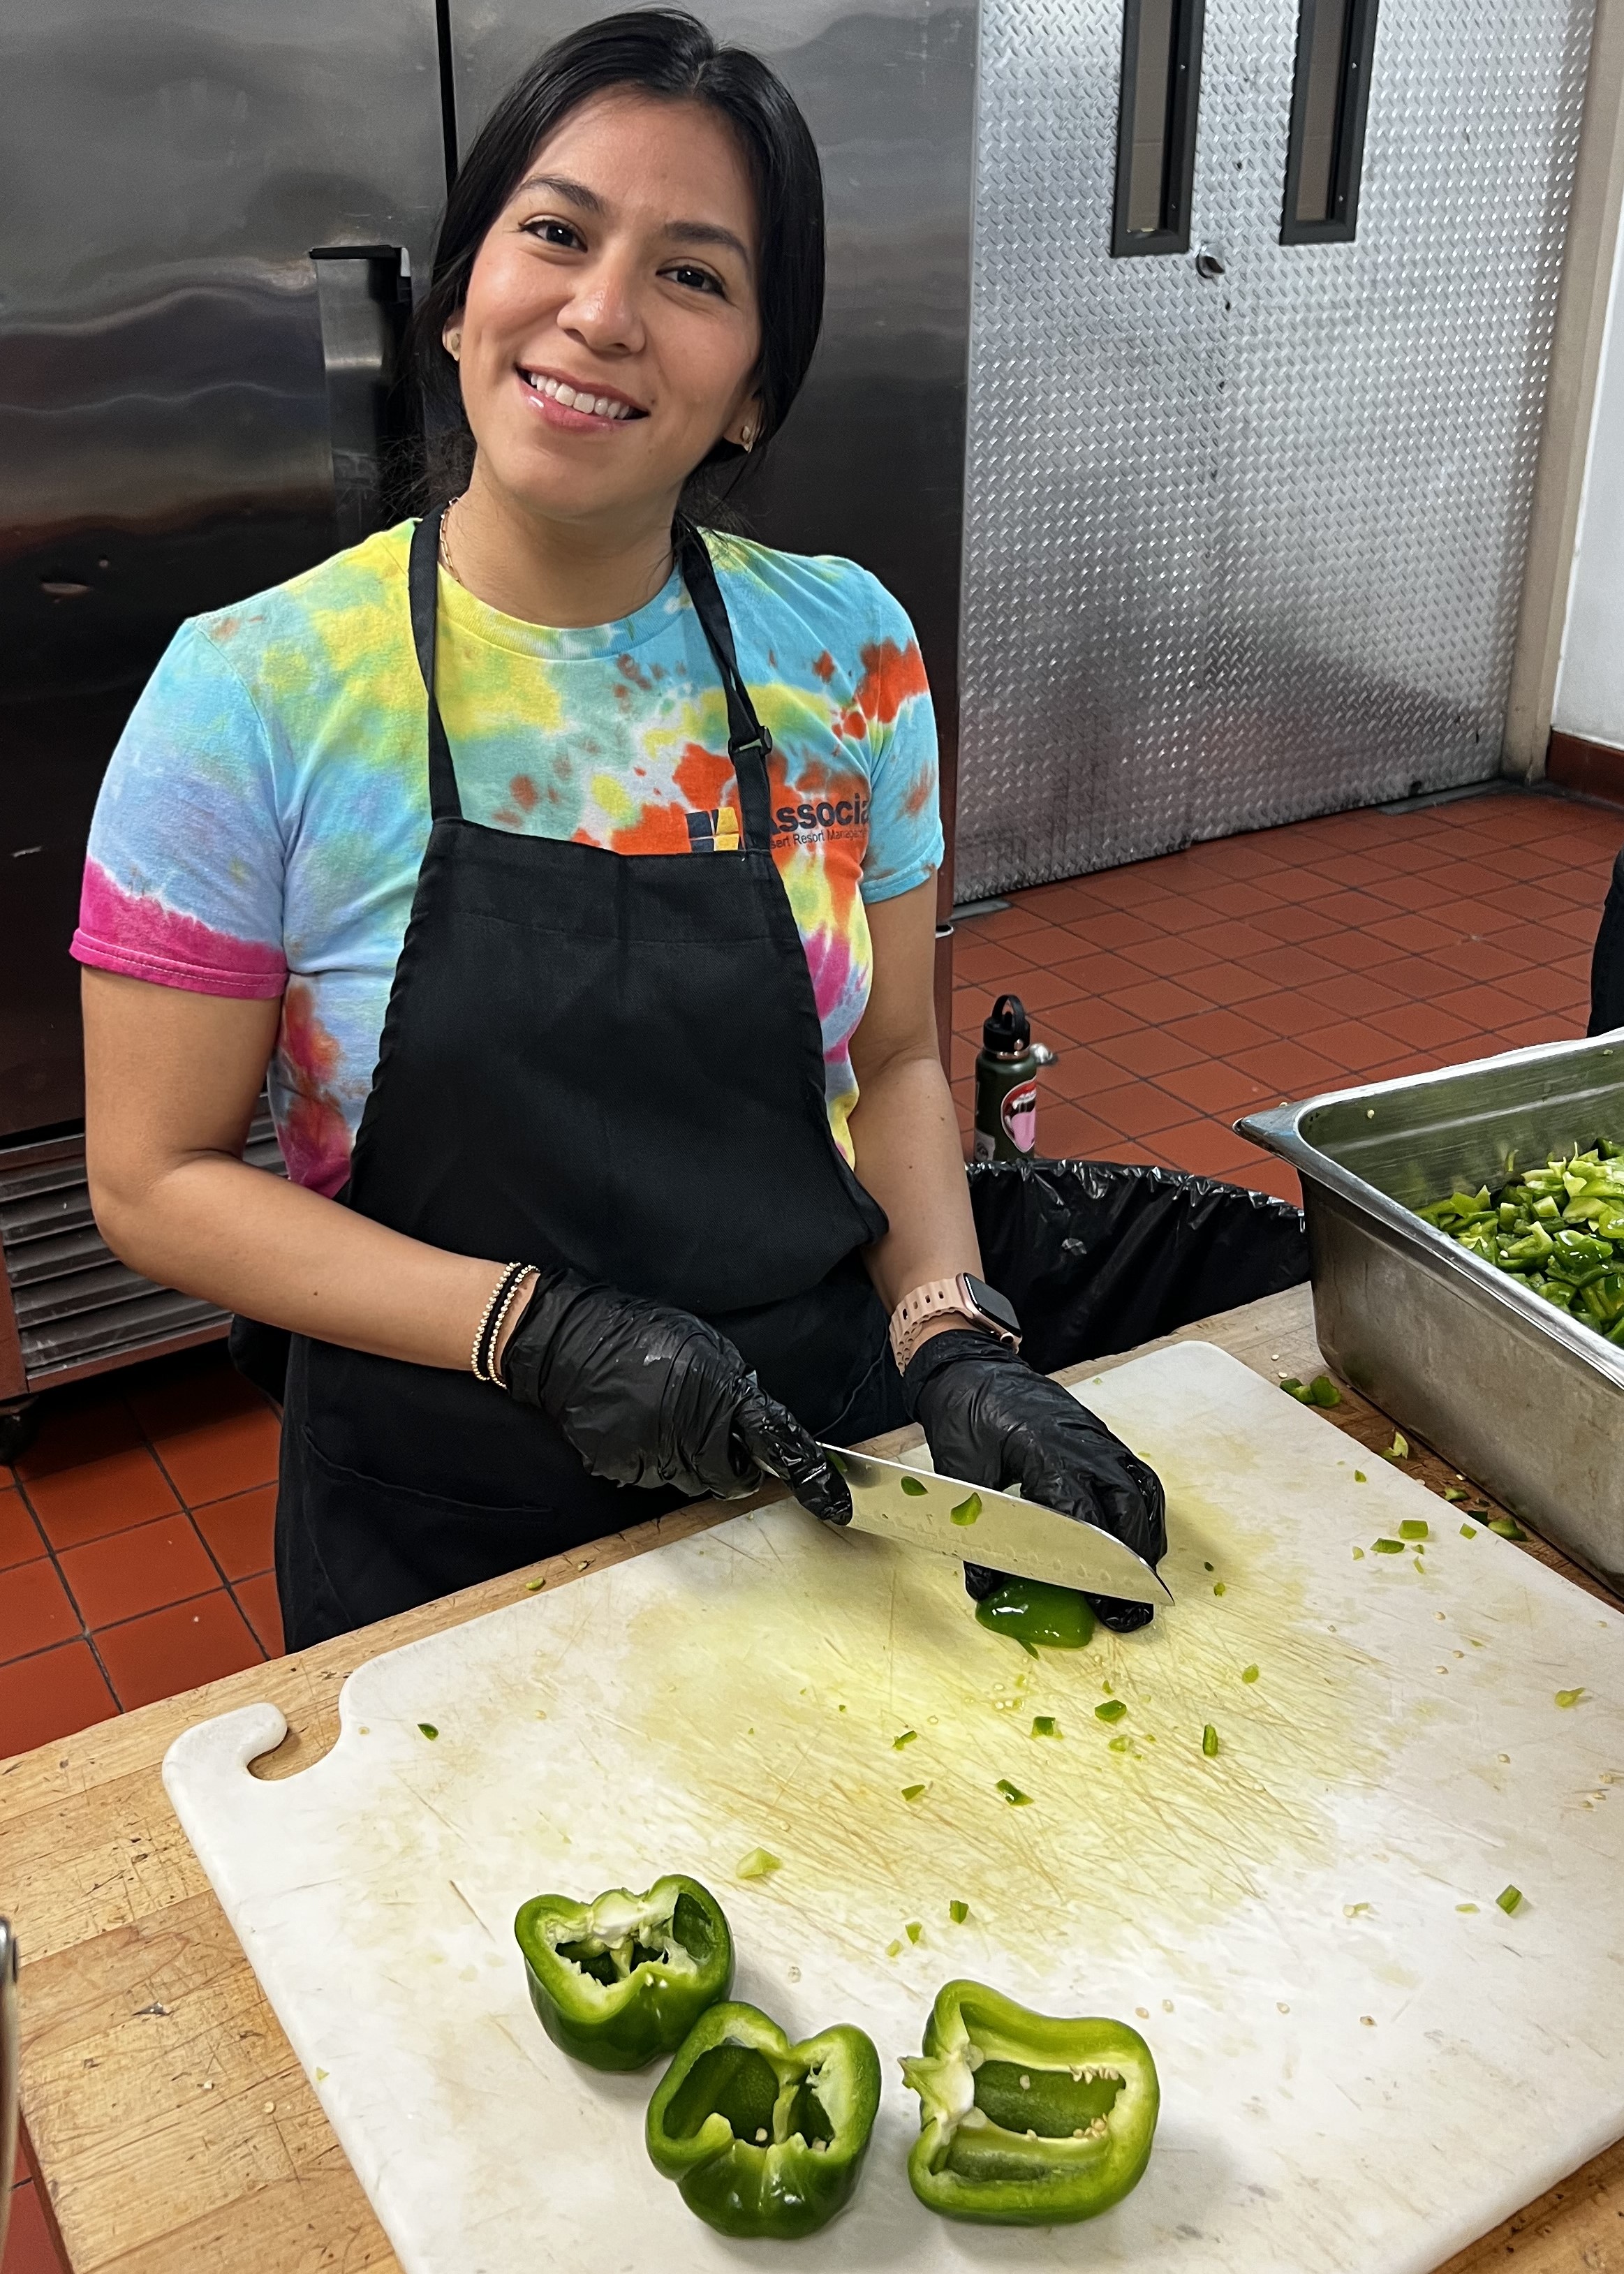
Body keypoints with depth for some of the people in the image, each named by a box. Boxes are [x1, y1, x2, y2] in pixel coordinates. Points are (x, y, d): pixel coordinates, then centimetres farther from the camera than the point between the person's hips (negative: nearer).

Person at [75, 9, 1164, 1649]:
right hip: (440, 1533, -2)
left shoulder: (850, 653, -6)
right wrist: (540, 1327, -22)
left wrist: (951, 1344, -13)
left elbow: (893, 1058, 3)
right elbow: (157, 1180, -11)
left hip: (827, 1476, 3)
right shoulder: (251, 696, -15)